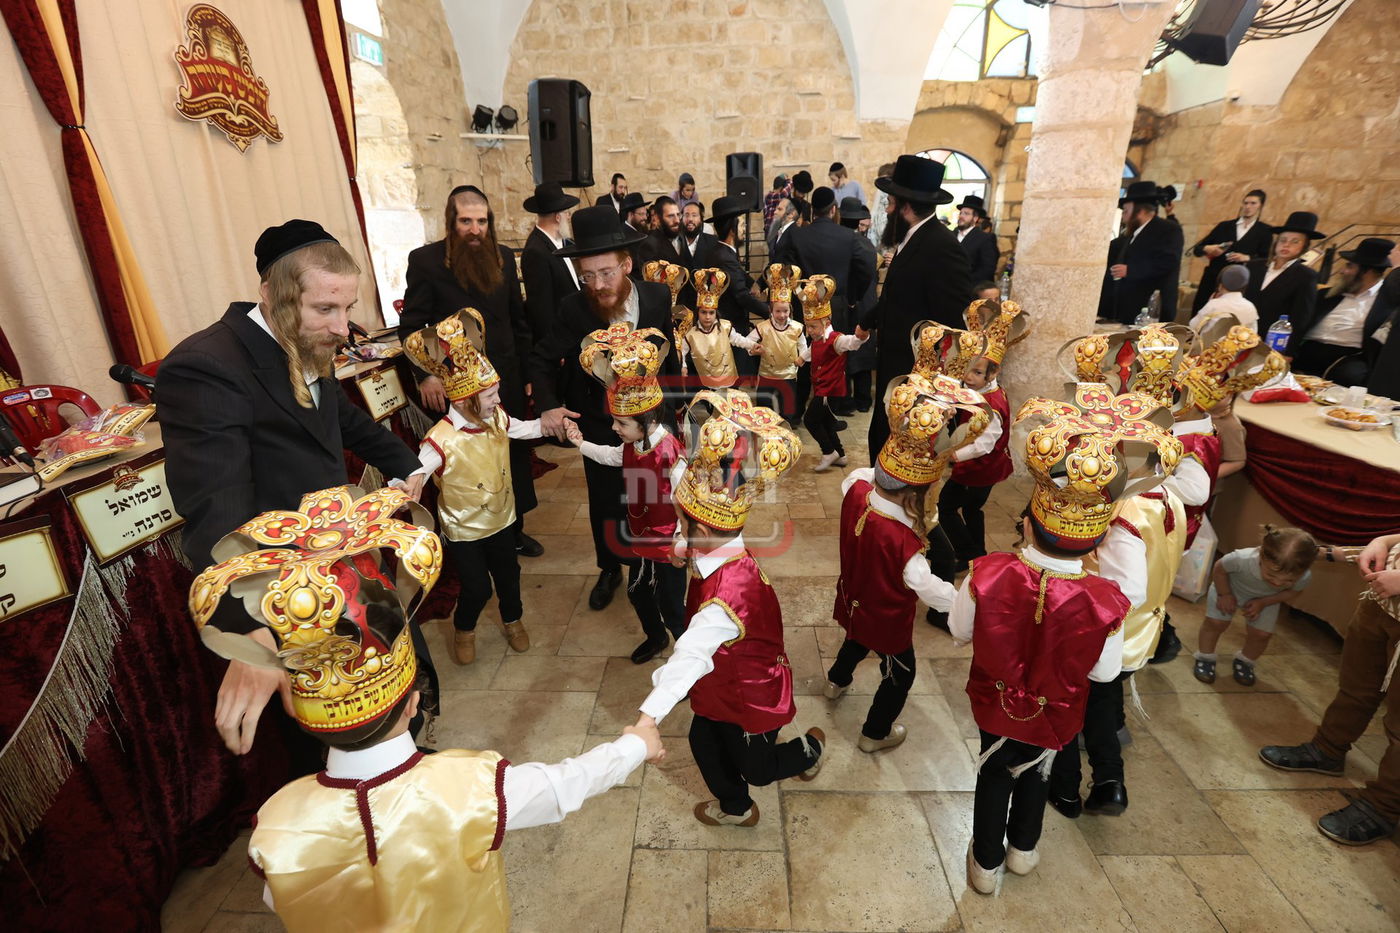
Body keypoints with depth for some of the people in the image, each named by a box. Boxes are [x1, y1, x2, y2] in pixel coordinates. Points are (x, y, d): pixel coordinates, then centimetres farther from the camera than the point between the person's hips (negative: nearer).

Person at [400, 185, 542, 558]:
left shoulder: (504, 258, 5)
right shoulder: (425, 260, -7)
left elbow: (518, 319, 10)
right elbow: (411, 325, -6)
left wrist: (527, 370, 9)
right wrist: (425, 375, -16)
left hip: (506, 379, 4)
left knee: (514, 457, 14)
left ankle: (514, 529, 33)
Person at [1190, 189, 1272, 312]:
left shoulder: (1264, 230, 7)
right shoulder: (1224, 226, 13)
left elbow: (1267, 259, 1)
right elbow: (1197, 249, 10)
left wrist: (1247, 258, -15)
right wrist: (1207, 249, -11)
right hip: (1213, 278, 2)